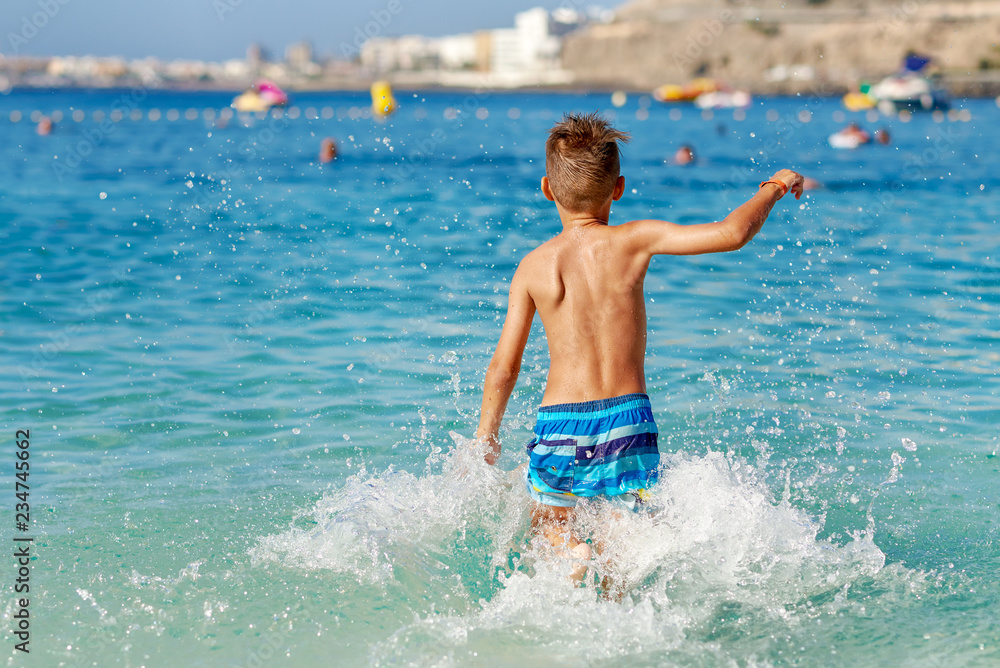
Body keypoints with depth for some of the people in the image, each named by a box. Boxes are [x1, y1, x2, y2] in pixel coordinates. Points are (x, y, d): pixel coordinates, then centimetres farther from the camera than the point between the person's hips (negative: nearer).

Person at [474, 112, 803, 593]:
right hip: (627, 418, 0)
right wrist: (774, 189, 11)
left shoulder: (533, 267, 2)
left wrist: (487, 434, 17)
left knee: (546, 525, 20)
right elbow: (731, 234, -8)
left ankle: (572, 555, -14)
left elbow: (503, 368, 3)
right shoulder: (634, 241, -3)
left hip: (558, 422, 1)